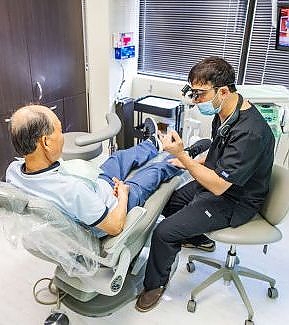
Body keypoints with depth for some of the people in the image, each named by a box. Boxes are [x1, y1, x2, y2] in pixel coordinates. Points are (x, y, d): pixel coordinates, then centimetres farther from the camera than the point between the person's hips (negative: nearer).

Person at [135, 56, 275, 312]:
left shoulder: (250, 132, -32)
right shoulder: (224, 112, -3)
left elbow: (218, 185, -31)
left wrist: (181, 155, -33)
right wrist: (192, 163, 5)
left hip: (234, 201, -9)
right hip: (217, 180, 9)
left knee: (164, 232, -15)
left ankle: (155, 284, 13)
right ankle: (200, 237, 38)